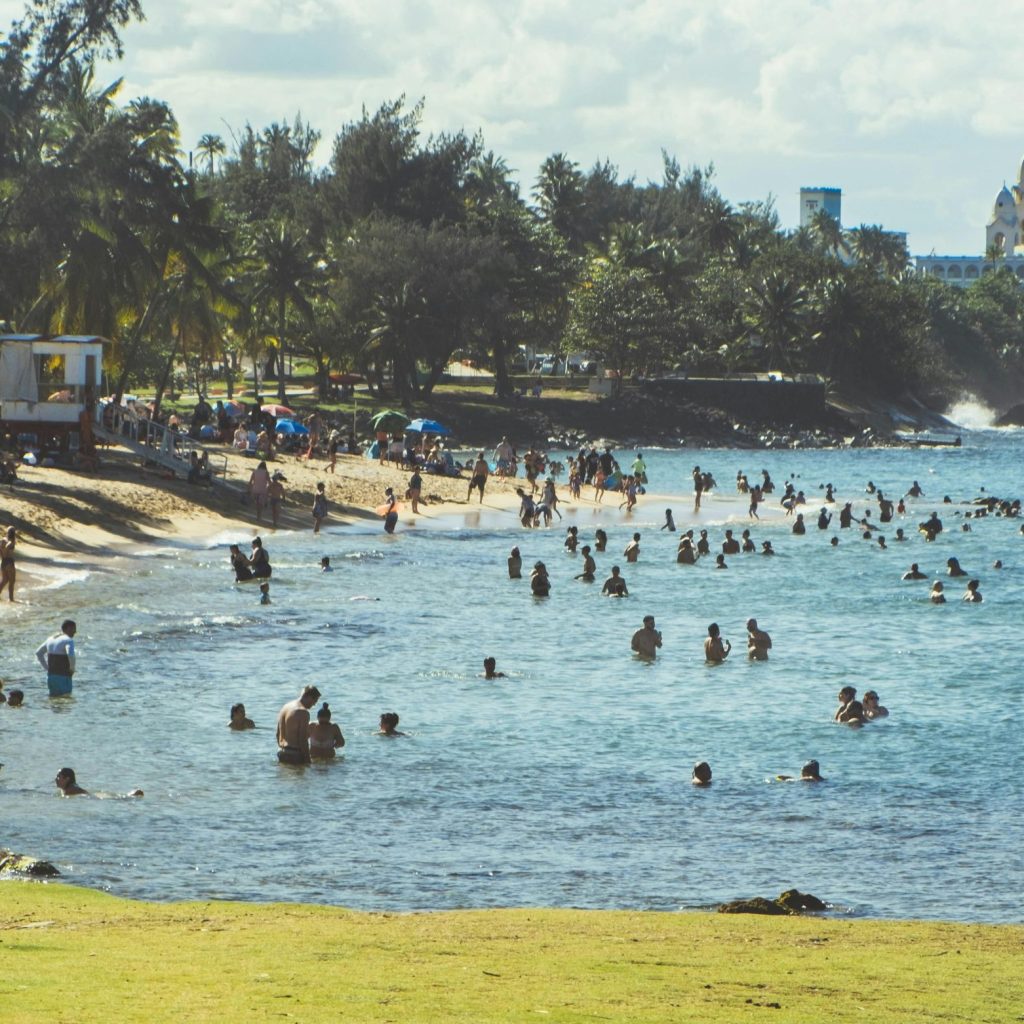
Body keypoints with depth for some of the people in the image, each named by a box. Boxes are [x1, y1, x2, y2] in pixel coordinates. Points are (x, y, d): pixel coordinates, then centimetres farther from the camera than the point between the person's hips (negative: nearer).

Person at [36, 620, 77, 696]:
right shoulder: (68, 640, -12)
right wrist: (72, 668, -13)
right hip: (63, 678, -8)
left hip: (50, 677, 8)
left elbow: (38, 653, 22)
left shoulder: (52, 639, 13)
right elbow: (70, 655, -31)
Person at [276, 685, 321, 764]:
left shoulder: (285, 707, 13)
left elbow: (278, 734, 19)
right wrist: (307, 760, -13)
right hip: (294, 754, -9)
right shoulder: (303, 712, -15)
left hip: (281, 752, 9)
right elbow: (303, 739, -18)